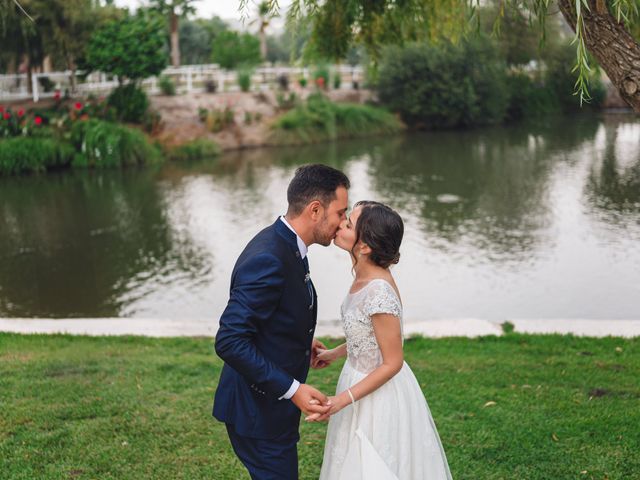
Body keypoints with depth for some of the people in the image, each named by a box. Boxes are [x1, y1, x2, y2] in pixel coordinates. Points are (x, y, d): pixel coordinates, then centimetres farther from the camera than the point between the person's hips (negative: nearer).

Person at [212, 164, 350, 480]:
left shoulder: (282, 244, 3)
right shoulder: (268, 259, -28)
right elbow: (229, 341, -31)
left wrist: (302, 342, 10)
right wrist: (292, 389, -30)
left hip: (271, 402, 10)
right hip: (257, 410, -10)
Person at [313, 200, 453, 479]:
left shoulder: (379, 291, -30)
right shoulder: (364, 277, -4)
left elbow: (392, 363, -23)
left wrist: (341, 401, -24)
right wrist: (336, 353, 22)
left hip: (378, 392, -8)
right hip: (360, 380, 8)